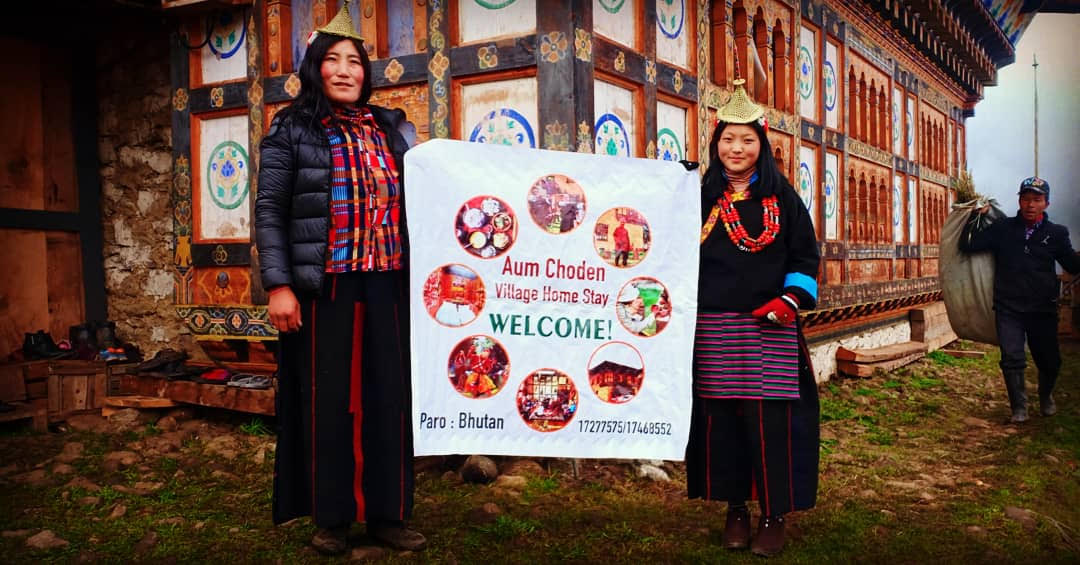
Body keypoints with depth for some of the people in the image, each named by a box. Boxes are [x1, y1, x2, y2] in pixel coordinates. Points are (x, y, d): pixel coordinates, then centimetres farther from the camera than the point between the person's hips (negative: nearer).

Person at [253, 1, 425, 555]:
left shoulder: (390, 129, 13)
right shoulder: (291, 130, 3)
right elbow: (269, 211, -2)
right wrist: (278, 285, -10)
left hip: (388, 285, 3)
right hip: (323, 286, -3)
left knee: (388, 396, 5)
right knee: (327, 399, 4)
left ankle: (386, 513, 17)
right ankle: (331, 517, 17)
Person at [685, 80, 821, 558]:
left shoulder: (783, 198, 7)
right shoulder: (700, 196, 8)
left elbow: (805, 257, 8)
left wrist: (791, 300, -8)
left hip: (769, 329, -1)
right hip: (713, 329, 1)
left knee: (769, 420, -2)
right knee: (721, 418, 4)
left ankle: (774, 515, 12)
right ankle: (735, 509, 19)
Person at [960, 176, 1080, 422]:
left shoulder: (1057, 233, 5)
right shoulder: (1002, 229, 4)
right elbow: (967, 245, 0)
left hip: (1043, 309, 1)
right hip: (1008, 309, -1)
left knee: (1049, 360, 11)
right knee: (1012, 359, -7)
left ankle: (1046, 397, 40)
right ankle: (1019, 407, 9)